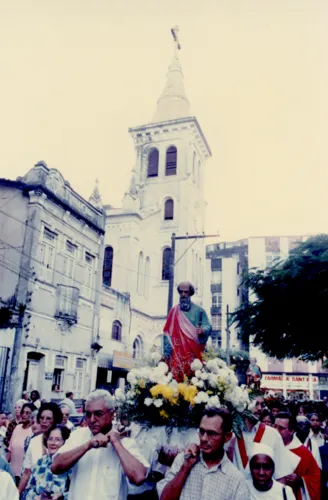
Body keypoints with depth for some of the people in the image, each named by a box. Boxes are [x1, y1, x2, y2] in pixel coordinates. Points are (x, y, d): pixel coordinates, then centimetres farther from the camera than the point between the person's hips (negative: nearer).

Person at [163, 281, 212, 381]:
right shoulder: (174, 311, 11)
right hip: (177, 352, 1)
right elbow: (167, 332, 8)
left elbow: (208, 327, 3)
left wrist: (202, 330, -20)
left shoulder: (199, 311, 8)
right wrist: (167, 352, -1)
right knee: (177, 376, -7)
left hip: (194, 352, -1)